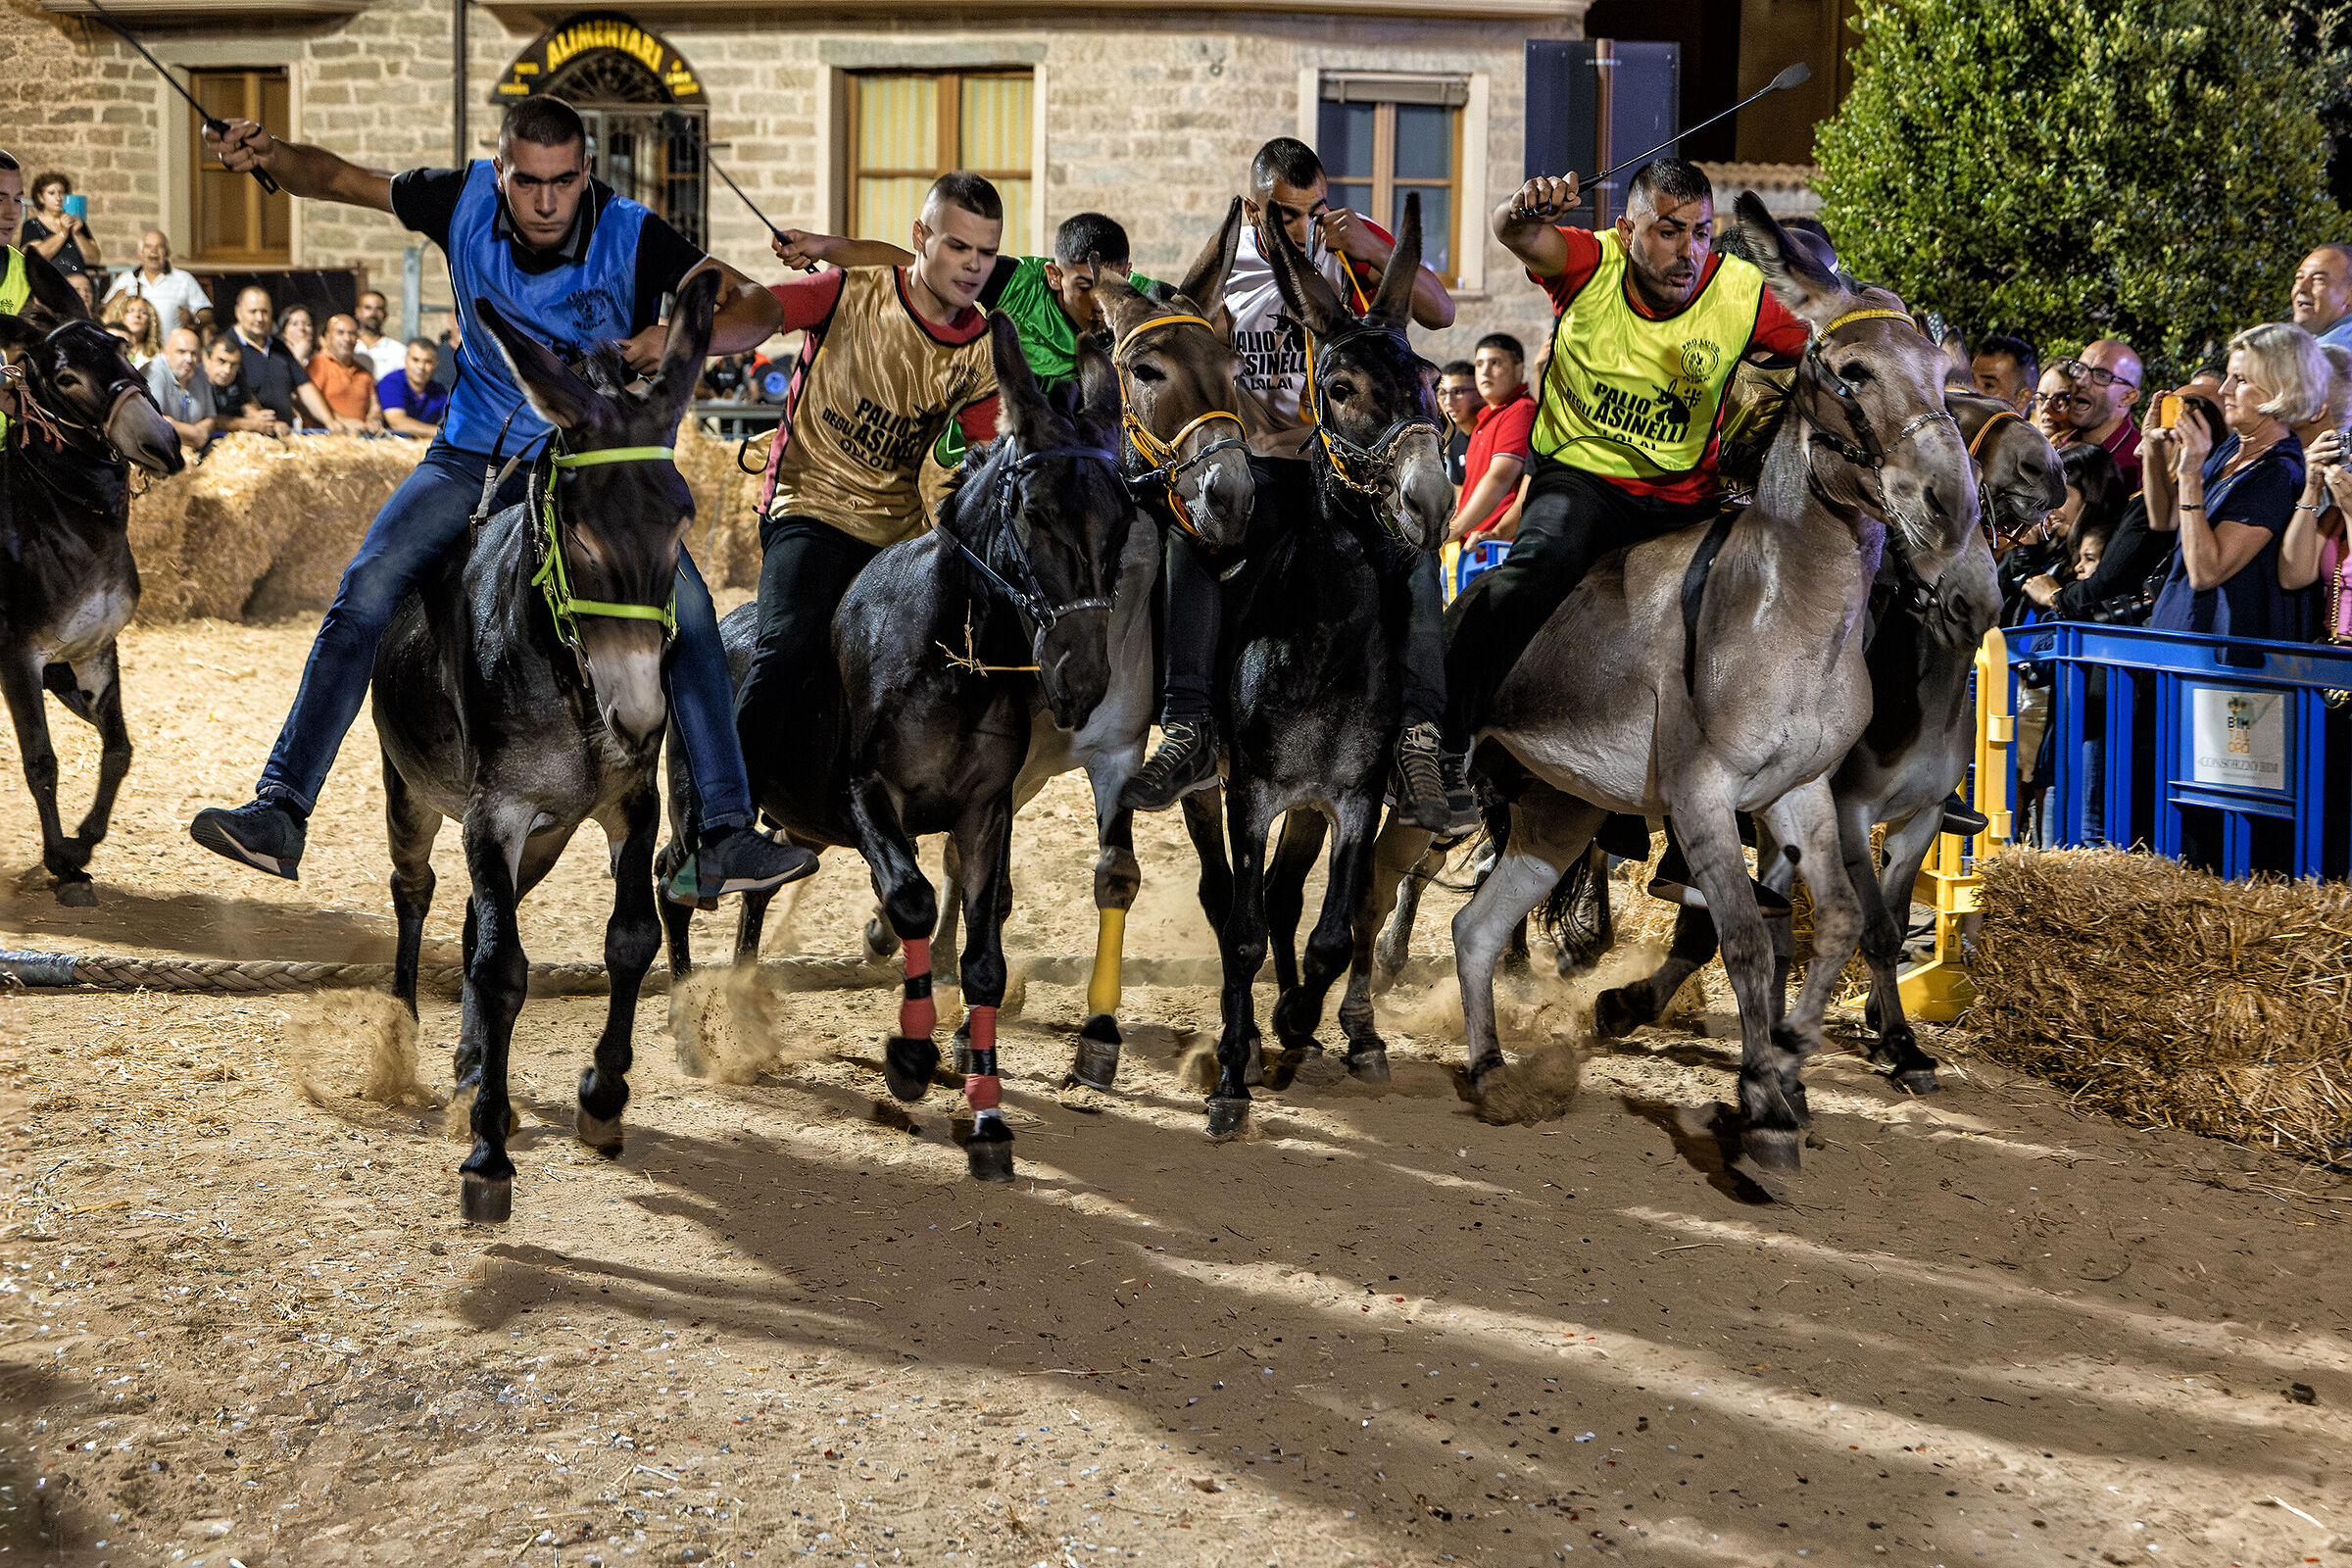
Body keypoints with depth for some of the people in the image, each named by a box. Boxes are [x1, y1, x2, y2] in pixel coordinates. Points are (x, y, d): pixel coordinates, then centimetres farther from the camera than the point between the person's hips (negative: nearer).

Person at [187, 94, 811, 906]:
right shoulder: (464, 201, -8)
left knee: (685, 605, -23)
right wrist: (269, 154, -16)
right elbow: (336, 179, 4)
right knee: (367, 585, -17)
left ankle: (725, 839, -19)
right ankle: (279, 810, -11)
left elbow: (755, 306, -20)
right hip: (477, 453, 2)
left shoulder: (631, 237, -16)